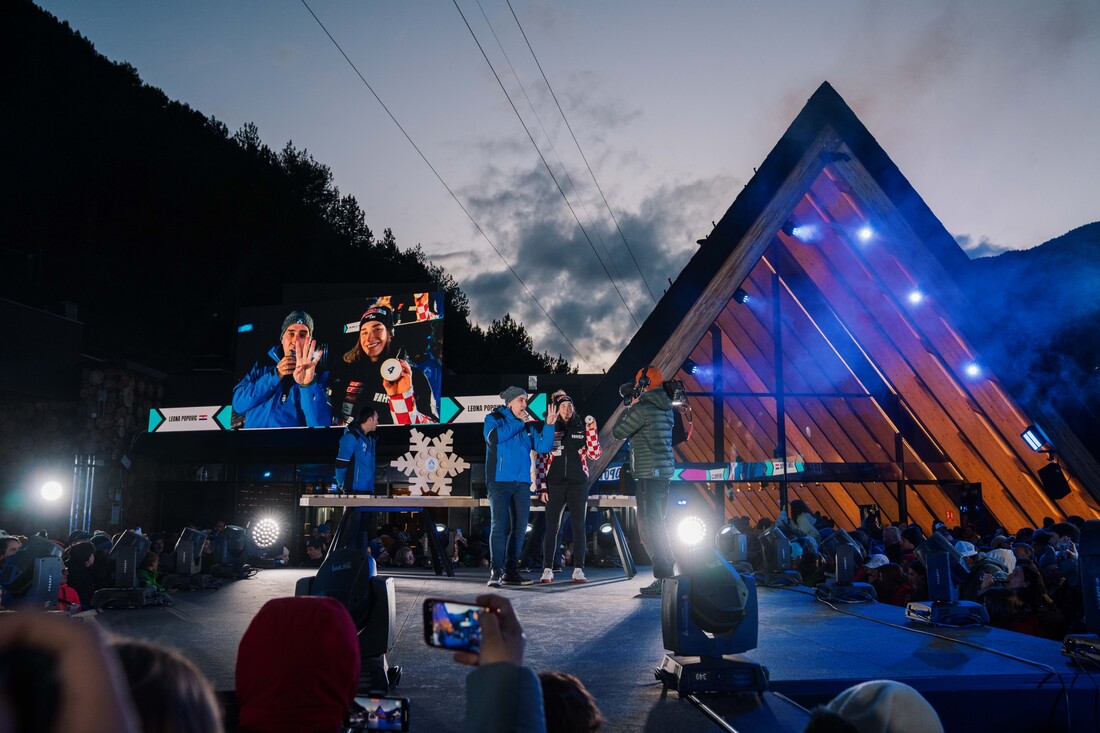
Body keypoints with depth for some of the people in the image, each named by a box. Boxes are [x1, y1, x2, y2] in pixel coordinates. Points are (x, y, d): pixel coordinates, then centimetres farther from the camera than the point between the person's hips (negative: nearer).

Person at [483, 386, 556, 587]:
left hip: (522, 483, 6)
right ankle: (496, 571, -14)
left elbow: (543, 447, 9)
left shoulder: (529, 425, 17)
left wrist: (549, 425, -3)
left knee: (519, 527, 5)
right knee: (499, 525, -14)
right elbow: (493, 437, -17)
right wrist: (519, 423, -11)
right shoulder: (494, 418, 4)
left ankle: (510, 570, 12)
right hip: (500, 481, -6)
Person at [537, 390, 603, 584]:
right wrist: (542, 487, -4)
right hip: (555, 484, -1)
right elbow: (541, 460, 2)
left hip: (578, 483, 2)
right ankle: (547, 569, 3)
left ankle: (578, 569, 6)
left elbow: (595, 454, 1)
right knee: (552, 526, -1)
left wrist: (591, 430, -9)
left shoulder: (581, 428, 9)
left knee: (579, 526, 2)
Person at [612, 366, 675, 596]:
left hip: (649, 473, -9)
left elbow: (618, 431, -6)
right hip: (664, 472, 9)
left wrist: (628, 408, 6)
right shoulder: (666, 408, 13)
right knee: (657, 524, 18)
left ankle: (663, 579, -10)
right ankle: (668, 572, 22)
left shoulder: (642, 408, -14)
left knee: (649, 527, -7)